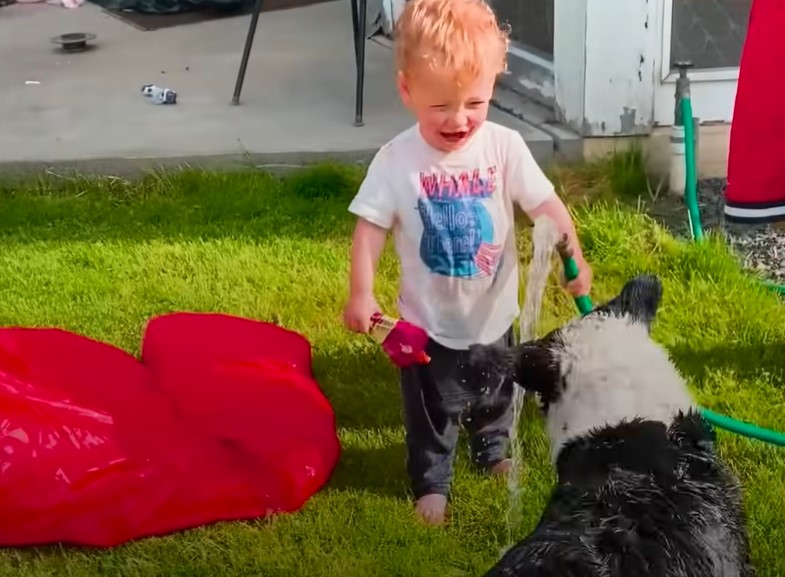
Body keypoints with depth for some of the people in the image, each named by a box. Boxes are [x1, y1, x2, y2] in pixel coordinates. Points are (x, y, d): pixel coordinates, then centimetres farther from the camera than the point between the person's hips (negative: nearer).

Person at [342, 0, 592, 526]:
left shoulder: (505, 147, -15)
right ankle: (431, 482, 35)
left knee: (496, 396, 27)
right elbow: (371, 228, -13)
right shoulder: (396, 160, -19)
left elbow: (546, 206, -13)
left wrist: (573, 259, -26)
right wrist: (360, 294, -19)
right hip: (429, 321, -2)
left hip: (493, 314, 3)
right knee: (431, 410, 13)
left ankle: (494, 449, 55)